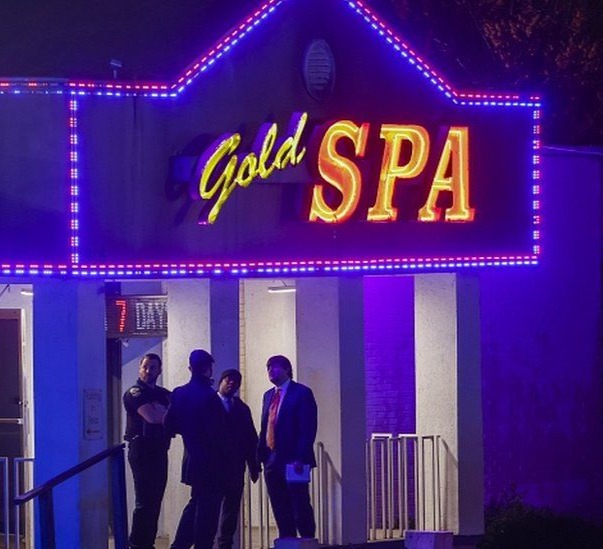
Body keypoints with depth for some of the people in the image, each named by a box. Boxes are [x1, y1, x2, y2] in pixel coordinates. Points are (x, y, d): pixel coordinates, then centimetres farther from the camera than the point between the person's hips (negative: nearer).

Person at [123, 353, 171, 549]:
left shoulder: (164, 394, 18)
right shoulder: (135, 393, -5)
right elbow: (151, 417, -19)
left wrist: (160, 412, -8)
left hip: (160, 451, 7)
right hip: (142, 450, -7)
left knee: (155, 501, 7)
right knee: (145, 501, -8)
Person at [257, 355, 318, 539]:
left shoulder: (302, 393, -4)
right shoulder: (269, 395, 18)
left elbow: (308, 429, -11)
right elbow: (265, 429, 17)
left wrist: (300, 458, -19)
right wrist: (260, 455, 7)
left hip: (293, 461, -7)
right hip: (272, 462, 7)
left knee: (300, 508, -4)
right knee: (280, 511, 7)